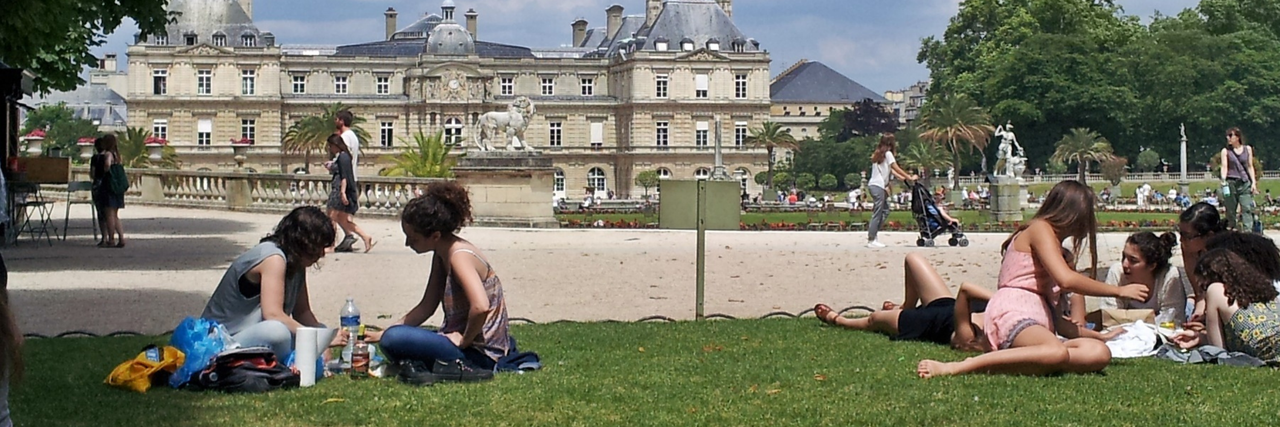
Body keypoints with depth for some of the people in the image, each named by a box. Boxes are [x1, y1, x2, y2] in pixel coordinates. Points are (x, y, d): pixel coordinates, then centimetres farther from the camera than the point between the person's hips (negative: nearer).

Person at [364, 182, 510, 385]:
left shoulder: (459, 256, -20)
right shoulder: (442, 253, 8)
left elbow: (481, 307, -36)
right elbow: (426, 307, 15)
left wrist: (464, 340, -21)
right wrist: (381, 334, 9)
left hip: (480, 352, -10)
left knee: (394, 339, -26)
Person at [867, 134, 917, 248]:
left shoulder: (878, 154, 19)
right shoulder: (888, 153, -6)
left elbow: (890, 169, 20)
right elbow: (896, 169, -4)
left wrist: (904, 178, 16)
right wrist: (910, 178, 3)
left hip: (873, 184, 9)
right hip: (878, 186, -9)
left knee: (885, 211, 15)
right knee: (877, 214, -8)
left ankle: (872, 233, 11)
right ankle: (871, 240, -10)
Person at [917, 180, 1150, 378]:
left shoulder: (1052, 242, 34)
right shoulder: (1039, 229, 5)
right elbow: (1066, 279, -12)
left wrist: (1099, 335, 33)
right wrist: (1119, 290, -2)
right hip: (1012, 313, -9)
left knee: (1099, 354, -20)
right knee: (1058, 353, -41)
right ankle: (953, 368, -36)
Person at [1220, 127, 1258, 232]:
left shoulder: (1247, 149, 10)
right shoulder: (1226, 151, 6)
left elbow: (1250, 166, 12)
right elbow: (1224, 166, -1)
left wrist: (1253, 182, 5)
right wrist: (1223, 180, -17)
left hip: (1245, 184, 0)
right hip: (1231, 183, 0)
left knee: (1247, 208, -10)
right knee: (1230, 210, 2)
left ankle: (1248, 231, -16)